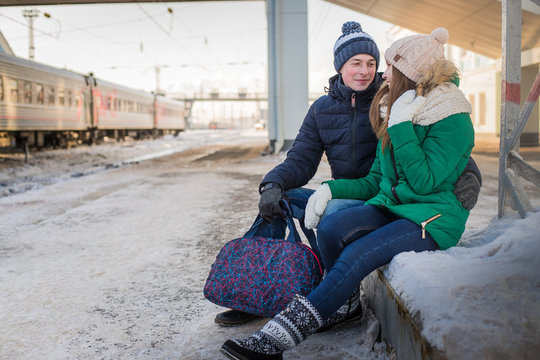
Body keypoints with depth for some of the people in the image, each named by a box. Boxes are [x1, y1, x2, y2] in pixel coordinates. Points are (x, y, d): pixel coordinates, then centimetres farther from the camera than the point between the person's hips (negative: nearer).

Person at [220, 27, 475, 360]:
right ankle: (344, 306, -5)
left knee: (357, 255, -31)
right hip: (390, 207, 6)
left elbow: (423, 182, -19)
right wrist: (331, 189, -1)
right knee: (331, 228, -25)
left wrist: (401, 125, -18)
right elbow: (374, 181, 16)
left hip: (434, 219, -6)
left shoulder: (453, 120, -8)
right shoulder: (393, 112, 14)